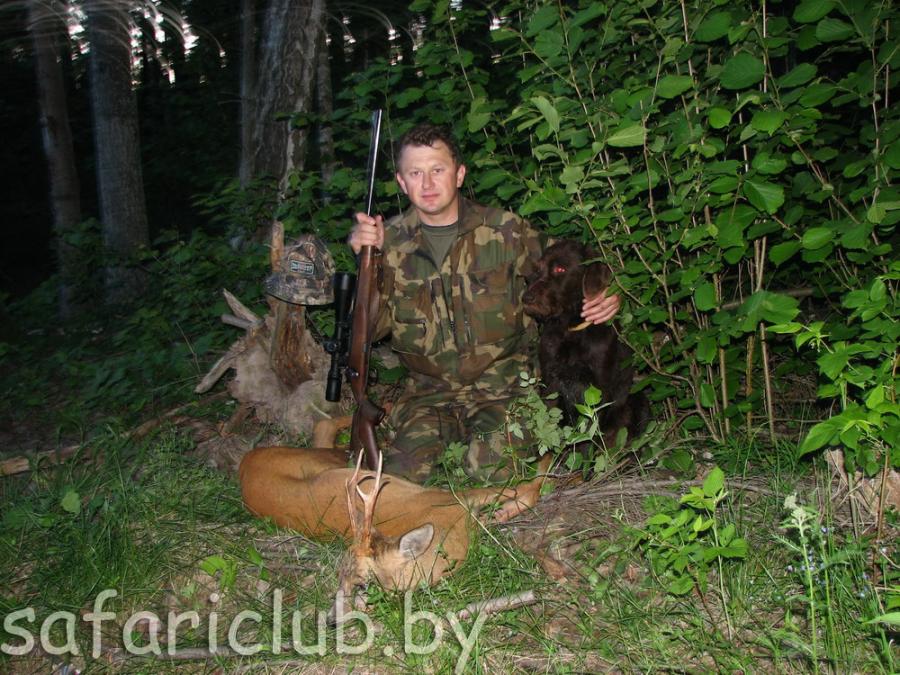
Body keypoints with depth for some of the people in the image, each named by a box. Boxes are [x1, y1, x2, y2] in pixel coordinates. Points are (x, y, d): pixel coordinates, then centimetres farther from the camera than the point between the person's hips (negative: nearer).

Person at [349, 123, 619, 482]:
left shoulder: (505, 230, -4)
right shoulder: (390, 241, 1)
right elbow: (373, 327, -2)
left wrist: (602, 299, -13)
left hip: (501, 387, -2)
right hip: (429, 393, 2)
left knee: (491, 473, -22)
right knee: (399, 474, -15)